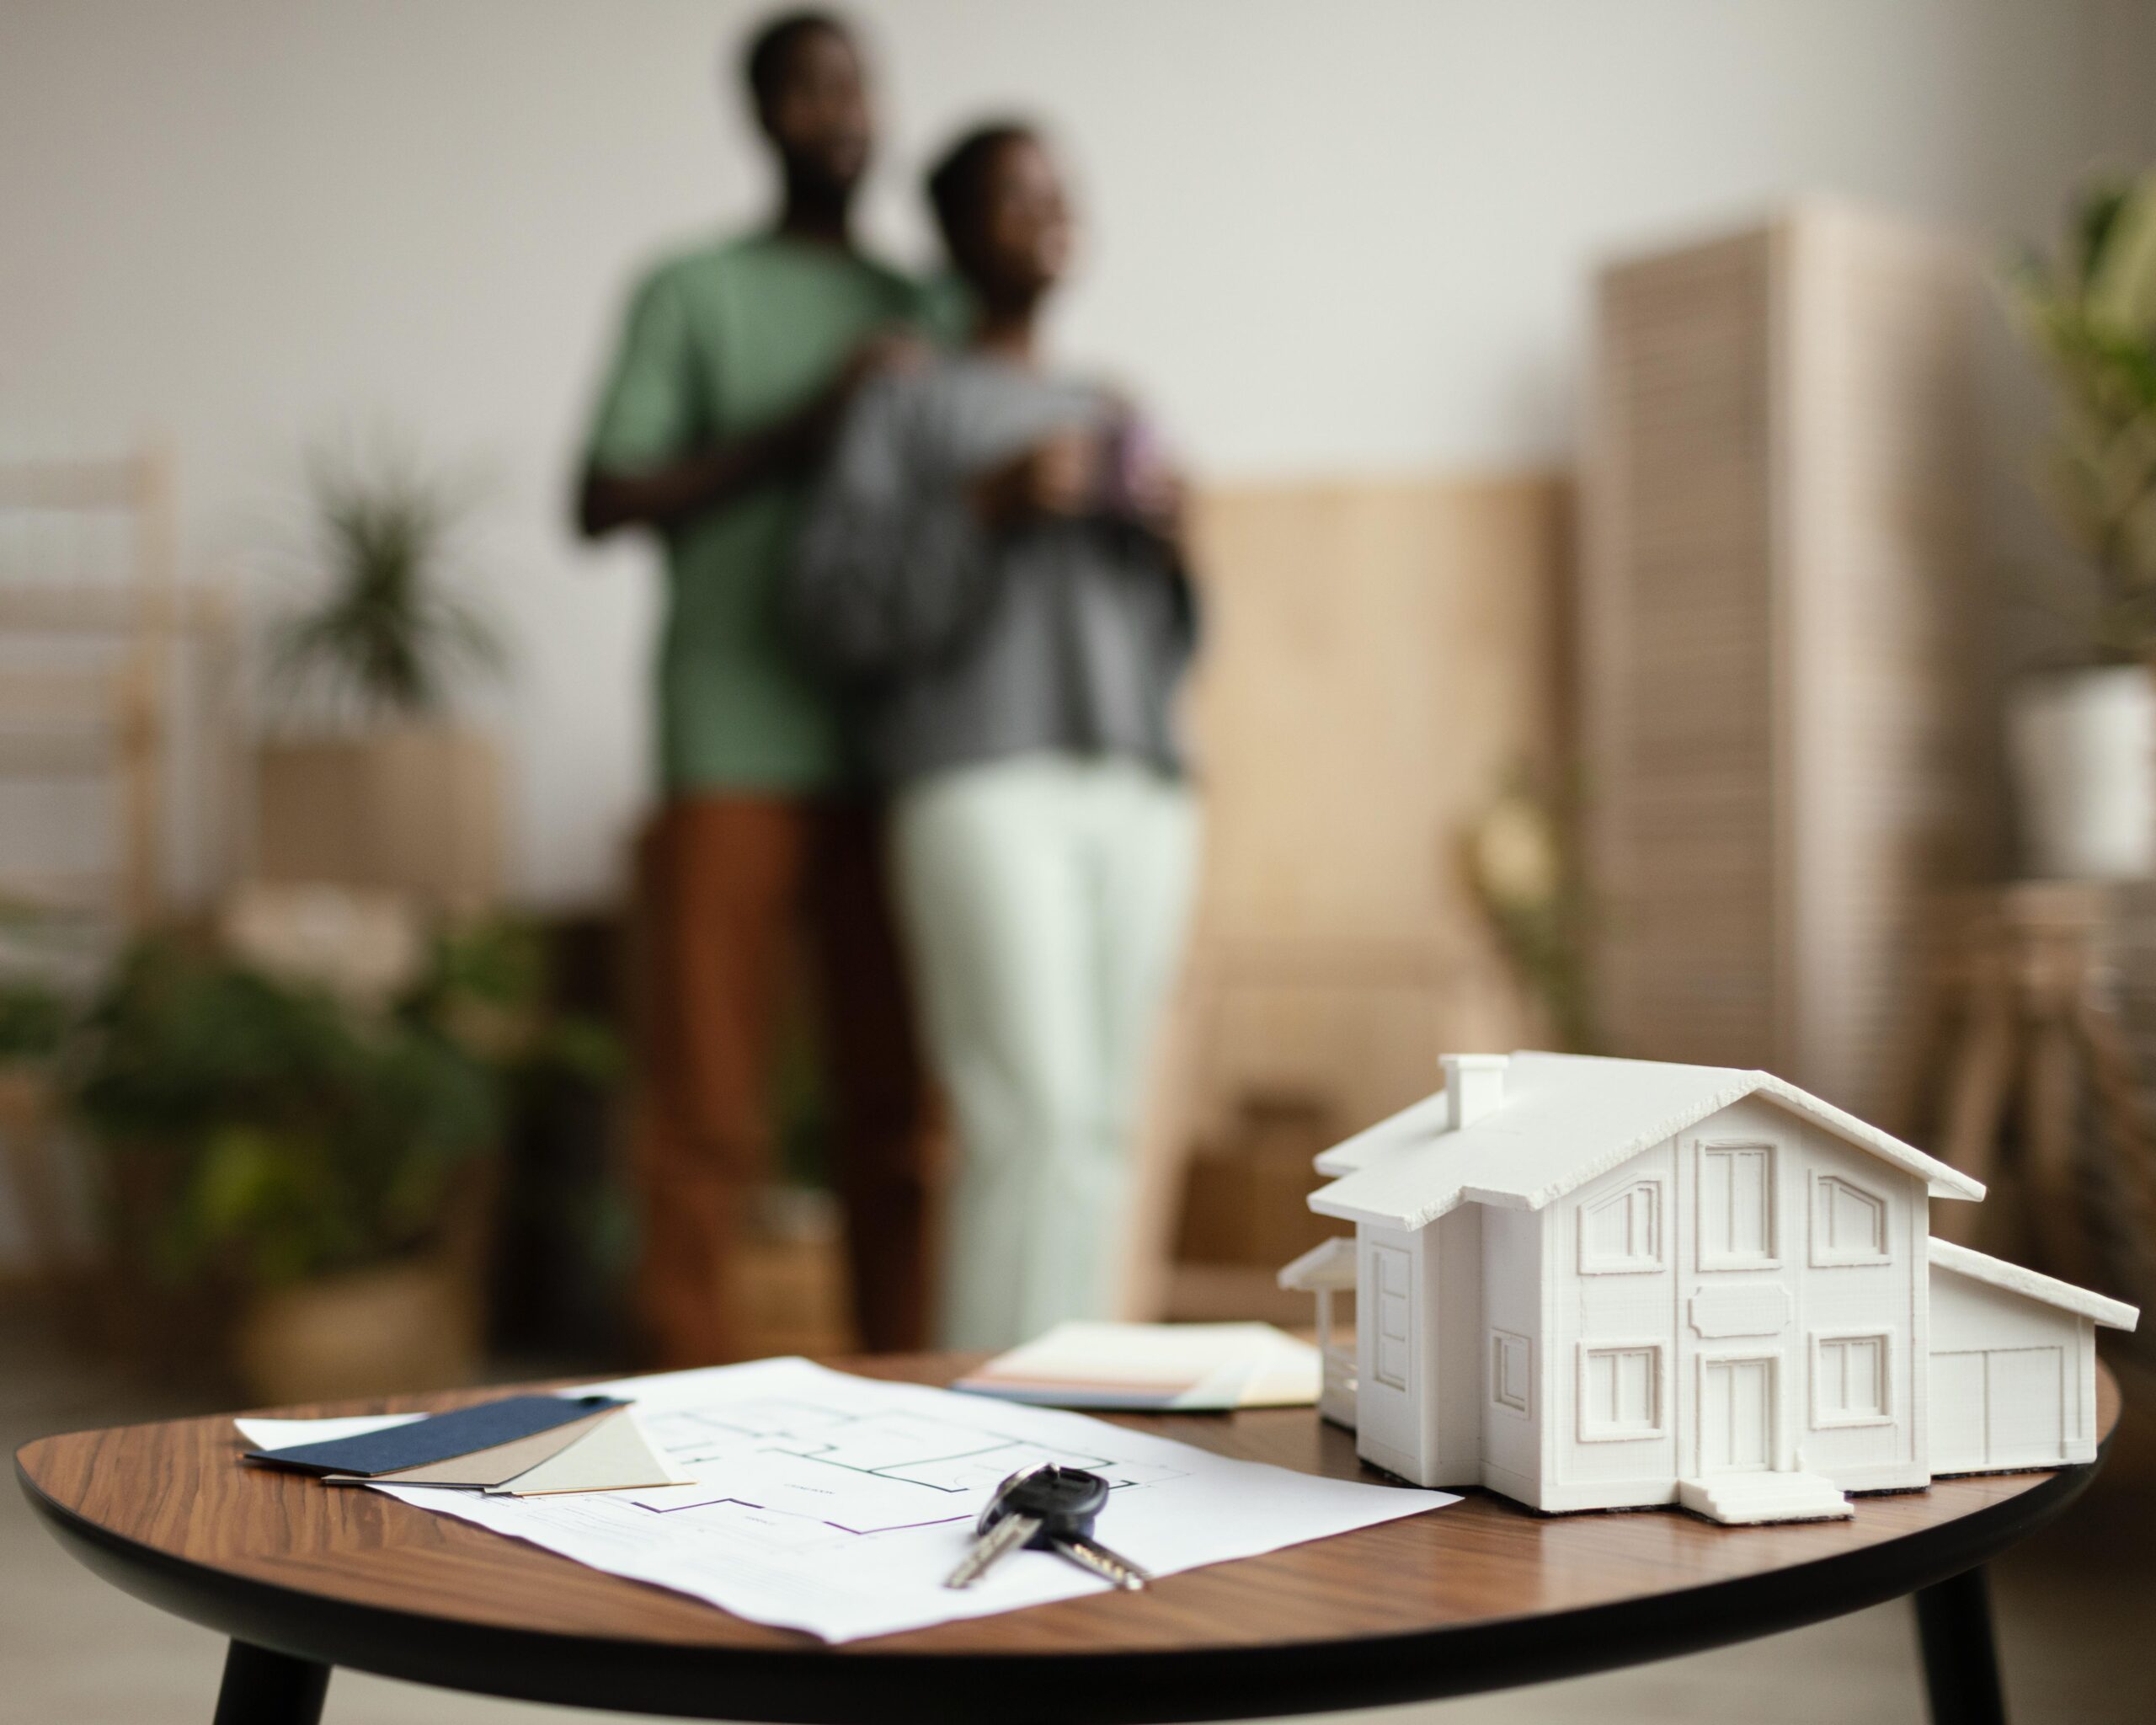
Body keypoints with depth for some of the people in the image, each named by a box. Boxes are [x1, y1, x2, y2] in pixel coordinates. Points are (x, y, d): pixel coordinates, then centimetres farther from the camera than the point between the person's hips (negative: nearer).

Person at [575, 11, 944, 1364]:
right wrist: (798, 427, -9)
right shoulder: (696, 292, 7)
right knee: (712, 1111, -4)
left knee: (897, 1103, 4)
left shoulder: (921, 312, 18)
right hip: (737, 756, -3)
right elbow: (603, 502, -2)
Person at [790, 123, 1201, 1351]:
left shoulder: (1113, 416, 24)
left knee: (1101, 1134, 1)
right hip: (982, 788, -5)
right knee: (1032, 1121, -16)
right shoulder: (905, 405, 8)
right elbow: (836, 612, -3)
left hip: (1141, 798, 6)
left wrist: (1172, 544, 3)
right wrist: (987, 507, -13)